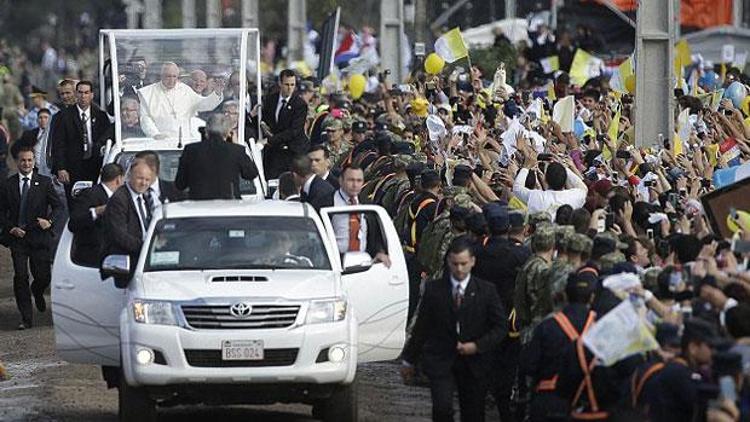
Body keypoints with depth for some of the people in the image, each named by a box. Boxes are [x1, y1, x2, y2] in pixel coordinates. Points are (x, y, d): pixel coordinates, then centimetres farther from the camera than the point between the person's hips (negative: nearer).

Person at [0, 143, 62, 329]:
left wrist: (50, 221, -10)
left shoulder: (44, 183, 3)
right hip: (18, 237, 0)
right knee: (20, 277, -7)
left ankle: (37, 292, 39)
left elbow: (57, 205, 8)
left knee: (43, 276, 0)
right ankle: (26, 318, -1)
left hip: (39, 236, 0)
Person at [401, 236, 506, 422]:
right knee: (442, 407, -19)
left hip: (474, 363, 1)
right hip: (440, 361, -1)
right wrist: (409, 360, 12)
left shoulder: (486, 291, -1)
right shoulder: (434, 289, -1)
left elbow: (499, 328, 2)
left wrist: (477, 346, -14)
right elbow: (421, 327, 7)